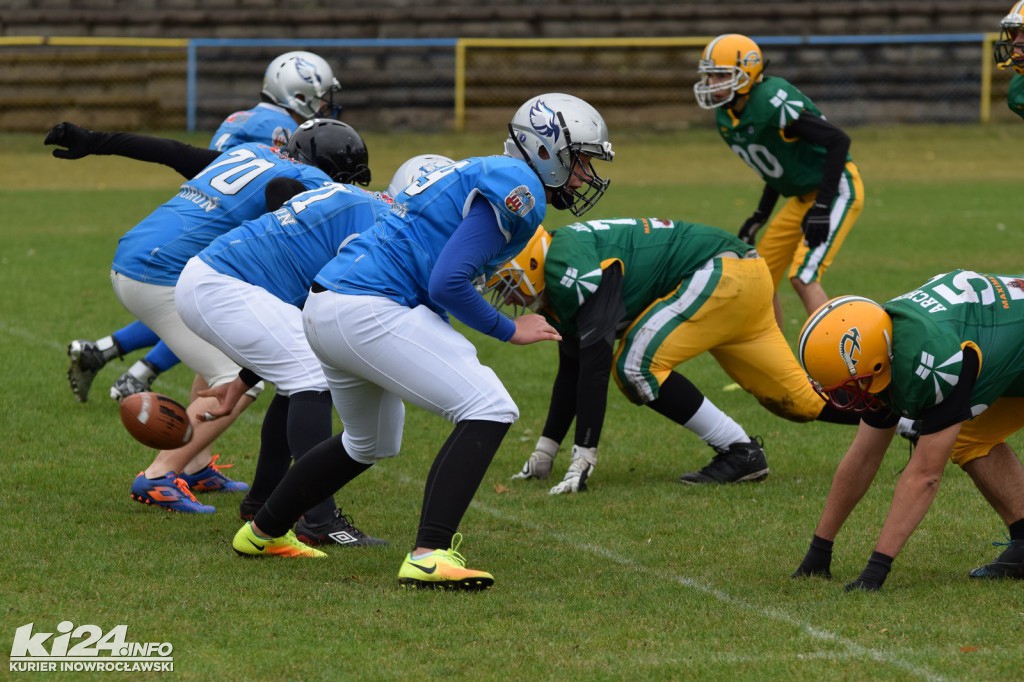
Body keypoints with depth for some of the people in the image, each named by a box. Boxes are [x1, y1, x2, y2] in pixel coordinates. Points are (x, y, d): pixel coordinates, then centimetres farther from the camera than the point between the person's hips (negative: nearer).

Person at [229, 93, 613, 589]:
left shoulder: (480, 174, 20)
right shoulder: (517, 188, -10)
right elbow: (447, 283, -17)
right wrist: (508, 330, -7)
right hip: (369, 312, -10)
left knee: (371, 444, 31)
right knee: (488, 412, -14)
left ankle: (263, 532, 45)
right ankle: (429, 556, -22)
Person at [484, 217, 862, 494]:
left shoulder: (567, 267, -22)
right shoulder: (559, 287, 9)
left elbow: (595, 361, -27)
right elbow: (572, 369, 18)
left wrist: (583, 460, -27)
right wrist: (543, 453, 19)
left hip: (723, 273, -10)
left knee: (637, 366, -18)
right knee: (800, 401, 15)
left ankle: (740, 452, -12)